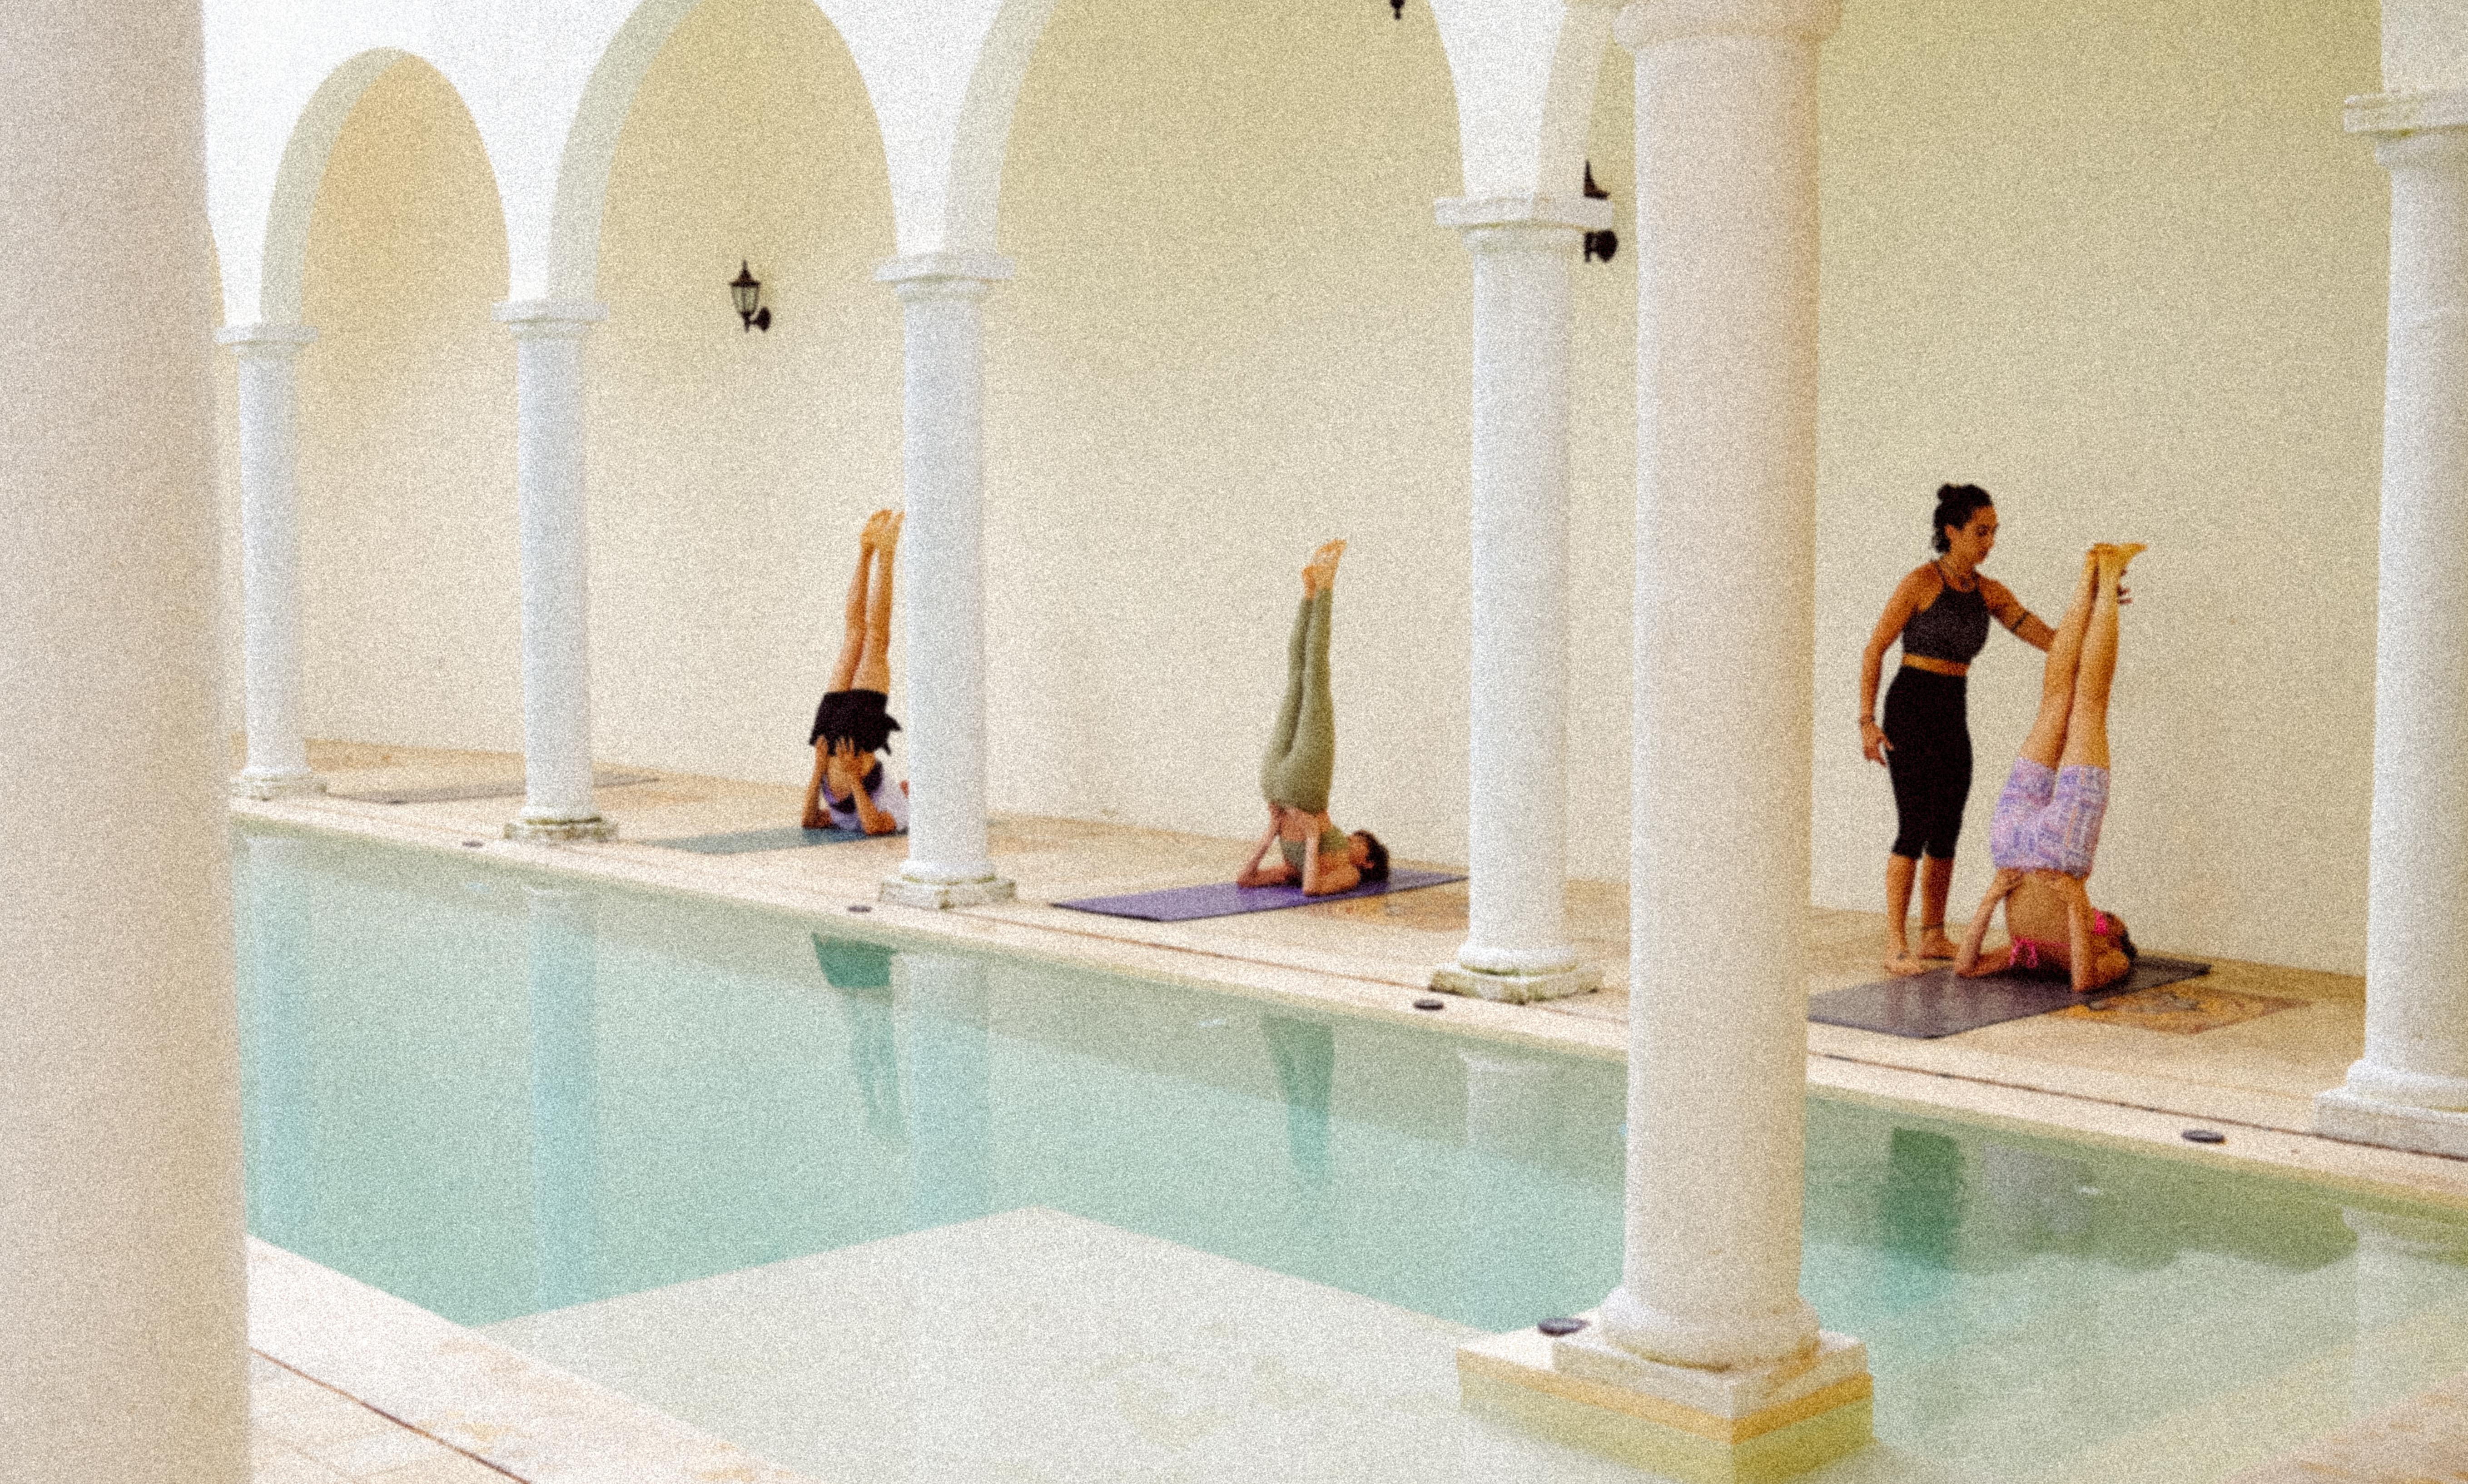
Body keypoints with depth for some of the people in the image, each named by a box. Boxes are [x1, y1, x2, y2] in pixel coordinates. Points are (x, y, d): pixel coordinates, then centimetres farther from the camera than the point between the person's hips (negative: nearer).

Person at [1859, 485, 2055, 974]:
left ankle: (1933, 937, 19)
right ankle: (1896, 947, -10)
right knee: (1916, 829, -13)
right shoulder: (1921, 581, -11)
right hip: (1910, 710, -7)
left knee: (1947, 832, 8)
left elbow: (2050, 640, 3)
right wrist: (1867, 722, -15)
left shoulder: (1989, 592, 7)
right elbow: (1874, 650, -10)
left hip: (1953, 717, 7)